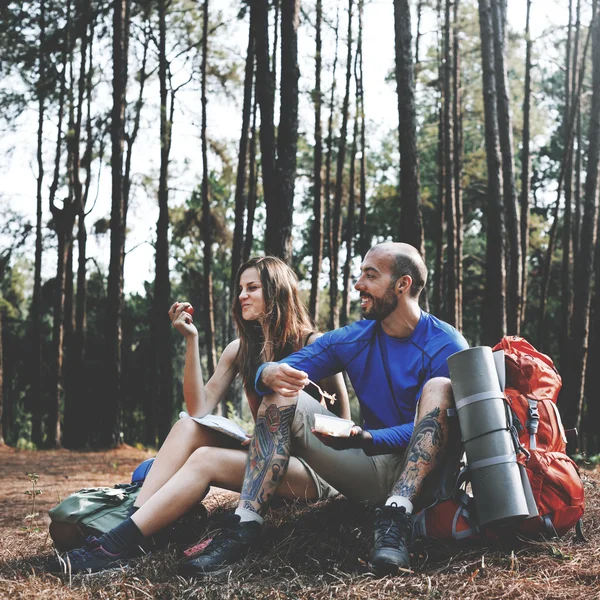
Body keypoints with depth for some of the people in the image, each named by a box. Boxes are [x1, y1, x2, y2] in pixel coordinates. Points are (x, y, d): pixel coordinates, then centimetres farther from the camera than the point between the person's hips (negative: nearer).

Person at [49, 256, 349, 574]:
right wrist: (191, 339, -6)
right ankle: (130, 520, -29)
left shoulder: (314, 345, -5)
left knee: (206, 459, -28)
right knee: (187, 428, -17)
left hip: (314, 469, -6)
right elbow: (198, 410, -1)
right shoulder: (240, 350, 11)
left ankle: (116, 546, -33)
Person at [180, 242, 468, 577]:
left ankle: (396, 516, -39)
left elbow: (429, 425, -18)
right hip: (372, 471, 5)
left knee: (440, 388, -29)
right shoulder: (352, 340, 5)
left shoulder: (446, 345, -9)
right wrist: (270, 374, -26)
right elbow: (274, 373, -1)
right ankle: (245, 527, -24)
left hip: (425, 476, -4)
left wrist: (363, 438, -33)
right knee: (283, 395, -9)